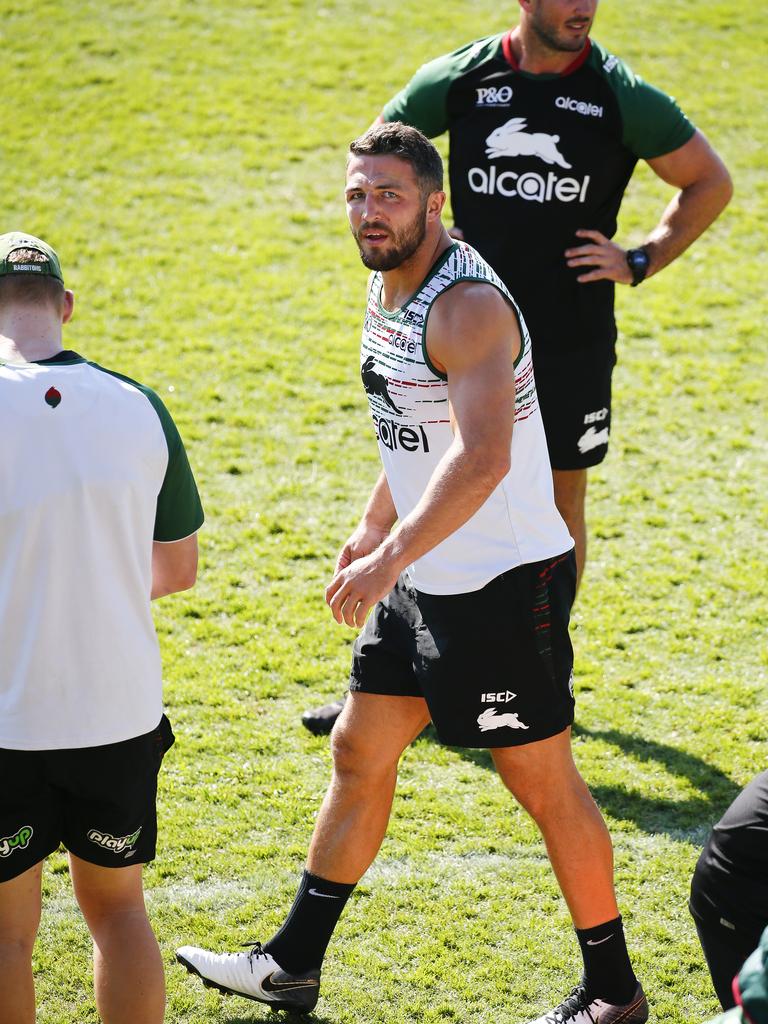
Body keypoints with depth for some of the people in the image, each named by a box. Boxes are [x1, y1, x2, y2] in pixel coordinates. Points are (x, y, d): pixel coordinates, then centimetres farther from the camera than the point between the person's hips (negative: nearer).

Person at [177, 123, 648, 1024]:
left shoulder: (468, 304, -23)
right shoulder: (387, 289, 8)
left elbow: (481, 459, -34)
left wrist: (390, 559, -34)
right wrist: (371, 530, 23)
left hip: (505, 585, -9)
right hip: (423, 580, 9)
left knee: (544, 783, 1)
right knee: (358, 751, 14)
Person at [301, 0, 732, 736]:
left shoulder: (622, 97, -6)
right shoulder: (459, 79, -3)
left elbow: (710, 183, 5)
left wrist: (640, 261, -4)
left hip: (572, 343, -1)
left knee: (561, 498, 8)